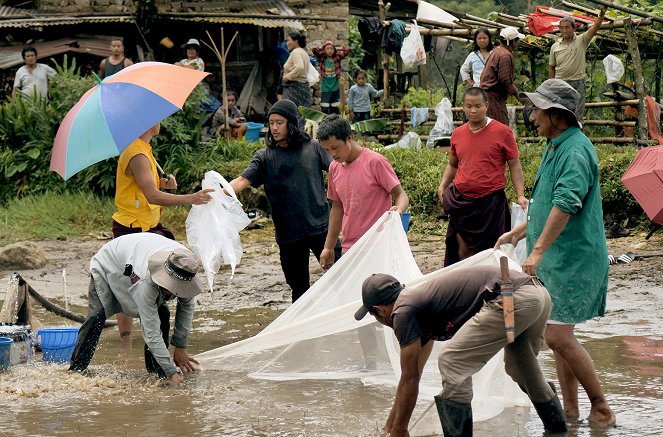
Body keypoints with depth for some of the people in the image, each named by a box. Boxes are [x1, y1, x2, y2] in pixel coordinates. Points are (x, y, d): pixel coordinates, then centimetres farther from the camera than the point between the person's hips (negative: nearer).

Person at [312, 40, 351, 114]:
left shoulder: (337, 58, 1)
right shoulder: (322, 59, -2)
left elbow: (347, 50, -4)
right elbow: (314, 50, -14)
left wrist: (336, 49, 2)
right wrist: (321, 48, 1)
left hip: (335, 88, 1)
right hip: (325, 88, -1)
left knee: (335, 109, 8)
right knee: (324, 109, -4)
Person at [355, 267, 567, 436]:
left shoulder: (403, 311, 1)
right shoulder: (420, 298, 28)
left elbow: (410, 379, 4)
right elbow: (412, 376, 35)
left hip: (512, 299, -10)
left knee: (453, 364, -4)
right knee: (520, 368, 32)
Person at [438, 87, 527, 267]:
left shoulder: (502, 132, -4)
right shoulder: (458, 134, 8)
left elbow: (514, 166, 0)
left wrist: (520, 195, -10)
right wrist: (442, 186, 5)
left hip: (491, 201, -4)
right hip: (461, 201, 4)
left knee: (489, 252, 2)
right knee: (463, 250, 4)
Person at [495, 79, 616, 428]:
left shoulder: (575, 150, -18)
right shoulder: (556, 148, 16)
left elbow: (565, 204, -30)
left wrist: (538, 250, -32)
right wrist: (517, 233, 29)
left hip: (573, 259, -10)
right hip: (557, 260, 10)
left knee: (558, 336, -11)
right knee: (558, 335, 12)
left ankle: (601, 407, -2)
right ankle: (570, 408, 19)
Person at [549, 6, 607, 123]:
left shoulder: (581, 41, 1)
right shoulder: (555, 47, 7)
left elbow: (595, 27, -13)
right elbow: (551, 68, 12)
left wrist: (601, 15, -31)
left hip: (577, 84, -2)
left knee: (577, 116, 0)